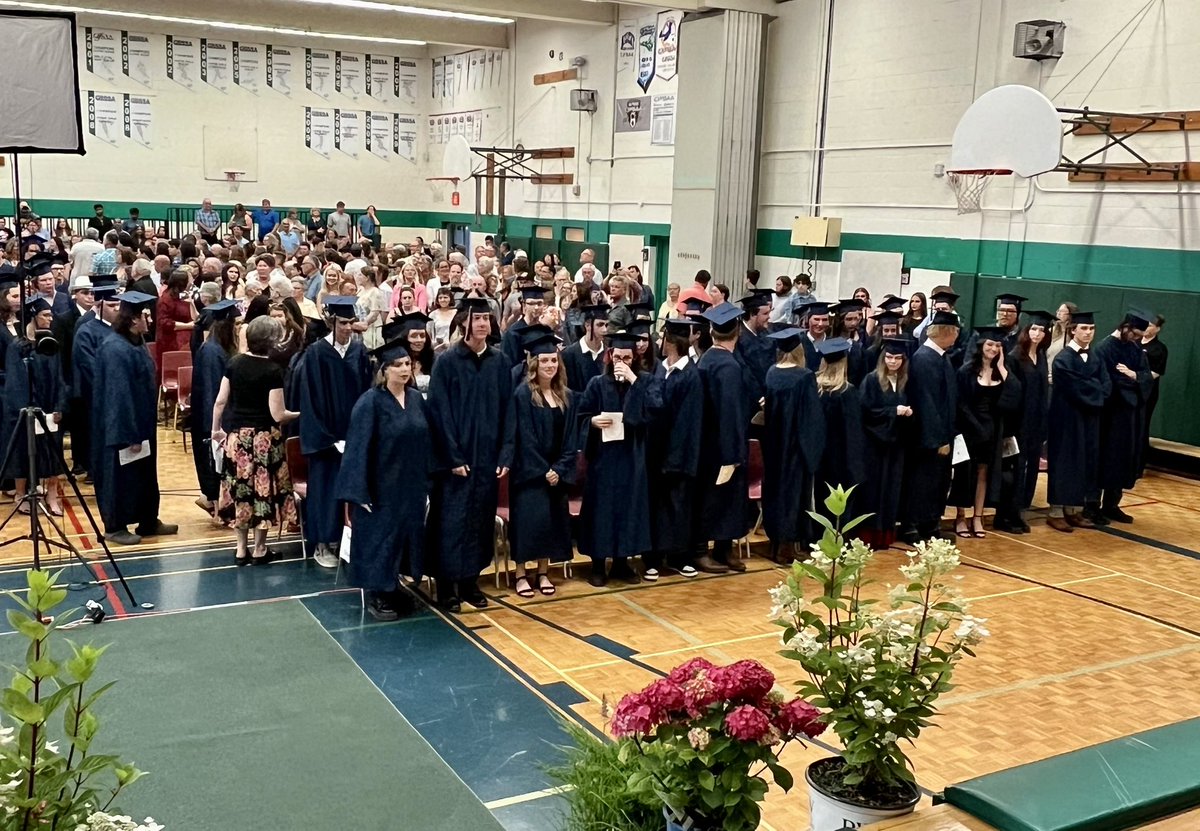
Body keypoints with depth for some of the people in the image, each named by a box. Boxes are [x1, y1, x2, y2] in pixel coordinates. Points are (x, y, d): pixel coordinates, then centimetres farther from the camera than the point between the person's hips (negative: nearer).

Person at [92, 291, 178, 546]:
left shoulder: (135, 342, 8)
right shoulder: (116, 349, -22)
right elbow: (119, 396, -25)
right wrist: (130, 434, -25)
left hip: (142, 422, 10)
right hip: (122, 426, -10)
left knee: (145, 474, 16)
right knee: (122, 475, 2)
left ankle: (148, 521, 26)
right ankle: (115, 527, 14)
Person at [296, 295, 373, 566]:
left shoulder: (359, 350, 1)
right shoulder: (315, 353, -10)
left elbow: (366, 391, 5)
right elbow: (311, 400, -10)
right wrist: (328, 438, -13)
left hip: (355, 432, 4)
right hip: (326, 435, -4)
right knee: (326, 485, 4)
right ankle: (323, 544, 14)